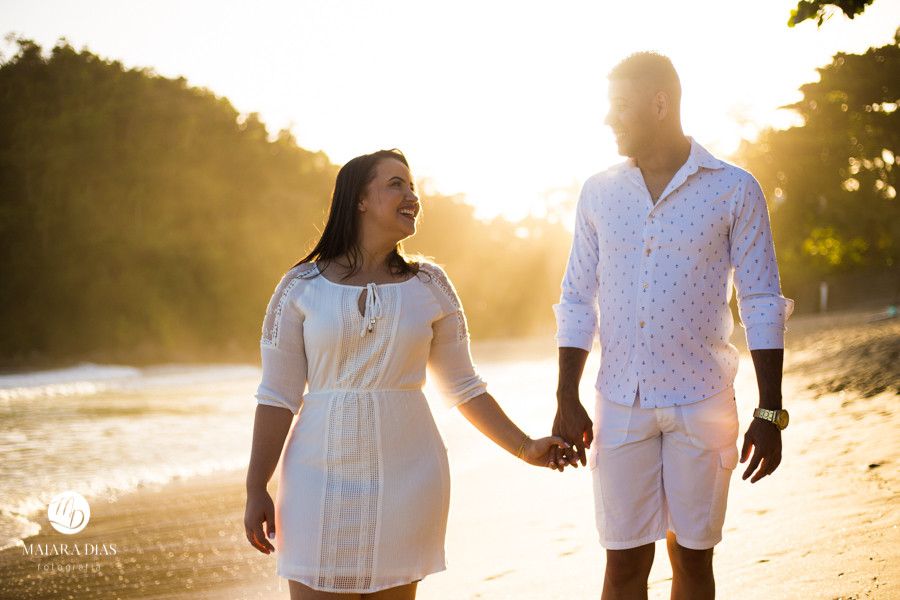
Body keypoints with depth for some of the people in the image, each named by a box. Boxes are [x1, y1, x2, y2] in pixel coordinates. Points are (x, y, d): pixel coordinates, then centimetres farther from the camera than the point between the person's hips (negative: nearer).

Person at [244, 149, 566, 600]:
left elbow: (463, 388, 10)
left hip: (404, 476, 1)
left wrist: (524, 448, 3)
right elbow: (277, 397, 0)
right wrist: (256, 491, -2)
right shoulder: (301, 287, 0)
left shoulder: (429, 286, 6)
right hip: (323, 476, -1)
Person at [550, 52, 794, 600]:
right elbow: (578, 302, 10)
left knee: (693, 556, 7)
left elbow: (762, 305, -1)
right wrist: (567, 402, 4)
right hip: (620, 405, 2)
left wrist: (770, 413, -5)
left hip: (702, 405, -2)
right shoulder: (599, 193, 6)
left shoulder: (735, 190, -2)